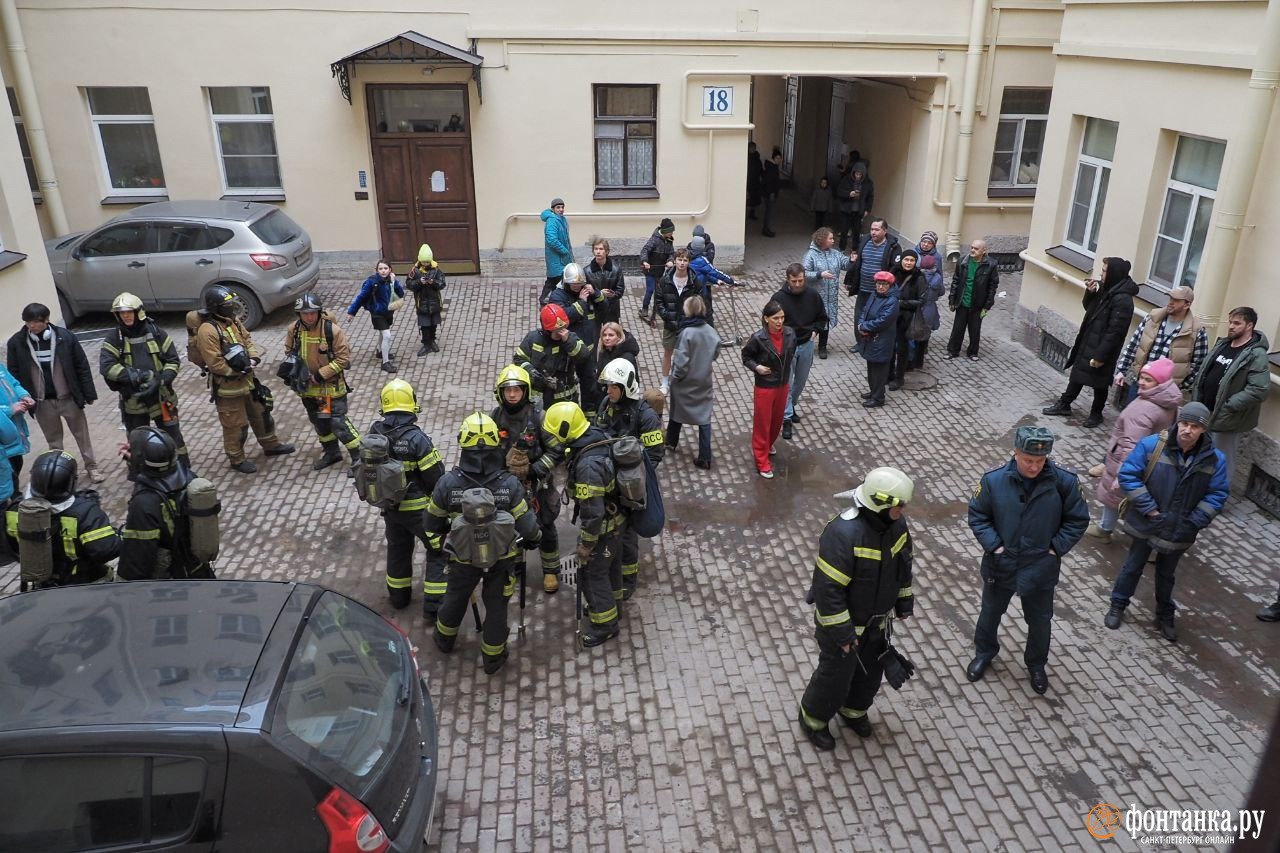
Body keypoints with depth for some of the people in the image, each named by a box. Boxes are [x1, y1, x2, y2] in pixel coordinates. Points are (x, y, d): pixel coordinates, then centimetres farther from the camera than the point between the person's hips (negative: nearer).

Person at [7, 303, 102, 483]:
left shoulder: (65, 337, -11)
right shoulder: (16, 342, -9)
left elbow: (82, 366, -5)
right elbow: (13, 373, 0)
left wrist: (88, 394, -3)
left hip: (69, 398, -1)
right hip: (42, 402, 1)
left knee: (82, 435, 13)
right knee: (53, 440, 16)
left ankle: (91, 467, 28)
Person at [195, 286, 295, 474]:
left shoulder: (233, 320, 3)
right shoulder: (207, 331, -24)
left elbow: (247, 340, 13)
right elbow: (214, 362, -26)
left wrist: (254, 358, -6)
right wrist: (239, 370, -21)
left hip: (246, 381, 8)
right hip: (227, 387, -8)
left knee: (260, 412, 22)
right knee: (235, 424, 6)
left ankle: (271, 445, 41)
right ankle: (236, 460, 24)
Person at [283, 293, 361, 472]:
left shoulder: (333, 330, -20)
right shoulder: (293, 330, -5)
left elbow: (344, 358, -16)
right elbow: (289, 352, 12)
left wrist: (321, 375, -19)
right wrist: (295, 369, -7)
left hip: (331, 385, -6)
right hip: (308, 386, 6)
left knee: (338, 423, -7)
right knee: (319, 422, 19)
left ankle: (358, 455, 10)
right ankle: (332, 453, 38)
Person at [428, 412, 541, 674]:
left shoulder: (447, 483, -23)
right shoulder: (510, 484, -25)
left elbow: (432, 523, -8)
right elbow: (528, 526, -18)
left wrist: (444, 540, 14)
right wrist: (532, 540, 5)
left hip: (463, 557, 1)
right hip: (502, 559, -1)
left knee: (455, 597, 29)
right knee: (497, 606, 21)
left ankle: (444, 640, 55)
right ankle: (492, 658, 39)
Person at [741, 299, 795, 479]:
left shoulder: (790, 334, -10)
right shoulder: (758, 338, -22)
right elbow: (746, 356, -6)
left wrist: (786, 368, 4)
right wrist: (756, 367, -21)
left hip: (783, 385, 5)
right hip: (764, 387, -5)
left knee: (777, 420, 23)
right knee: (762, 424, 8)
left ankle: (768, 445, 51)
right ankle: (762, 462, 20)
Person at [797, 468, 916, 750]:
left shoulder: (896, 524, -12)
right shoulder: (843, 533, -36)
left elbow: (903, 563, 8)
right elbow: (827, 587, -32)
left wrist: (904, 601, 15)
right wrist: (842, 633, -25)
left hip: (877, 619, 7)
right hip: (842, 621, -7)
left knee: (871, 669, 25)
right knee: (835, 674, 13)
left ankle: (854, 710, 53)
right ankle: (813, 719, 41)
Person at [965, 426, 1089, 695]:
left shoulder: (1064, 480, -18)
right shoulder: (994, 479, -19)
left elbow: (1078, 520, -5)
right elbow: (977, 516, -7)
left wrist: (1056, 549, -11)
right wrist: (995, 546, -14)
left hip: (1041, 569, 0)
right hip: (1001, 564, 0)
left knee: (1040, 620, 20)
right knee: (991, 612, 22)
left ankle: (1036, 664, 46)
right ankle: (984, 653, 48)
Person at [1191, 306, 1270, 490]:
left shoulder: (1256, 355, -16)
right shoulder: (1222, 344, 8)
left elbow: (1259, 390, -24)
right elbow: (1203, 373, 17)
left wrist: (1227, 406, -22)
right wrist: (1196, 398, 7)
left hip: (1226, 420, -8)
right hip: (1204, 413, 8)